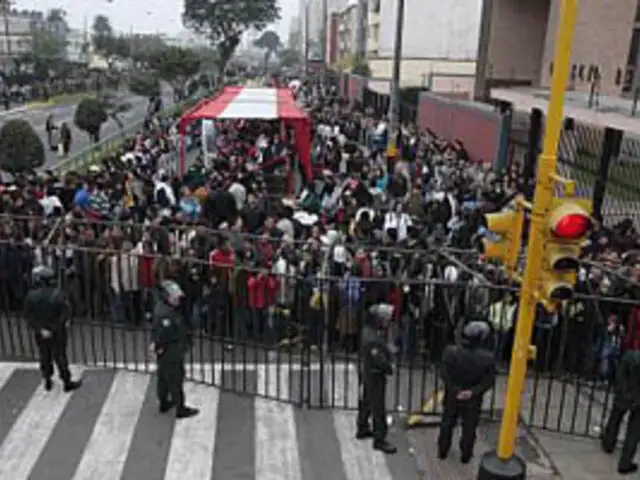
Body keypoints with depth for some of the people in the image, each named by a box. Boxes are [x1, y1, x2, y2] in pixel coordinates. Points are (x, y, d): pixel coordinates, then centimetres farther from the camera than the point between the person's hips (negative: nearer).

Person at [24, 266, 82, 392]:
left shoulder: (31, 296, -14)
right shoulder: (58, 294, -19)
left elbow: (29, 317, -12)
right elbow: (63, 315, -19)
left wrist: (40, 329, -11)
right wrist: (54, 329, -12)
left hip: (40, 333, 2)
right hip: (57, 333, -2)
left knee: (44, 357, 19)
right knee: (60, 357, 10)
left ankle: (47, 381, 33)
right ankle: (67, 382, 20)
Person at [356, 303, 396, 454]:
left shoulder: (369, 330, -1)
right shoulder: (372, 339, -32)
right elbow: (380, 360, -28)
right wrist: (390, 368, -11)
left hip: (367, 373, 10)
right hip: (375, 376, -10)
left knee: (366, 402, 24)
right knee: (378, 408, 0)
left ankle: (362, 429, 40)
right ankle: (379, 440, 10)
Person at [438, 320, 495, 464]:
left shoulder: (451, 352, -20)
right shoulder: (488, 358, -20)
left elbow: (444, 374, -16)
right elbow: (489, 380, -15)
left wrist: (455, 390, -12)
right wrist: (473, 392, -14)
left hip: (452, 396, 1)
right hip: (473, 399, -1)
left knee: (447, 424, 20)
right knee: (469, 427, 19)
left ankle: (442, 451, 34)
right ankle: (465, 455, 31)